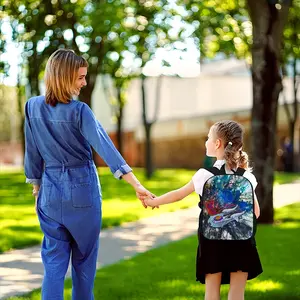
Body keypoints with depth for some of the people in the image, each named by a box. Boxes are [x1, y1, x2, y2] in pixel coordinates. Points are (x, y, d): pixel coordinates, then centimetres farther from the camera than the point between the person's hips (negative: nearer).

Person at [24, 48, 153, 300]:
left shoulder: (33, 107, -3)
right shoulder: (79, 111, -16)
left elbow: (32, 152, 5)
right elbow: (105, 147, -24)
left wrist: (36, 186, 18)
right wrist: (136, 185, -29)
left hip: (51, 189, 3)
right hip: (82, 188, -3)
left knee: (54, 259, 6)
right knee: (84, 257, 14)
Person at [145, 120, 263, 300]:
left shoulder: (206, 174, -6)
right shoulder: (246, 176, 0)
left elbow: (178, 195, 5)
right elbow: (255, 212, 3)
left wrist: (153, 202, 19)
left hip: (213, 238, -1)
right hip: (241, 239, 1)